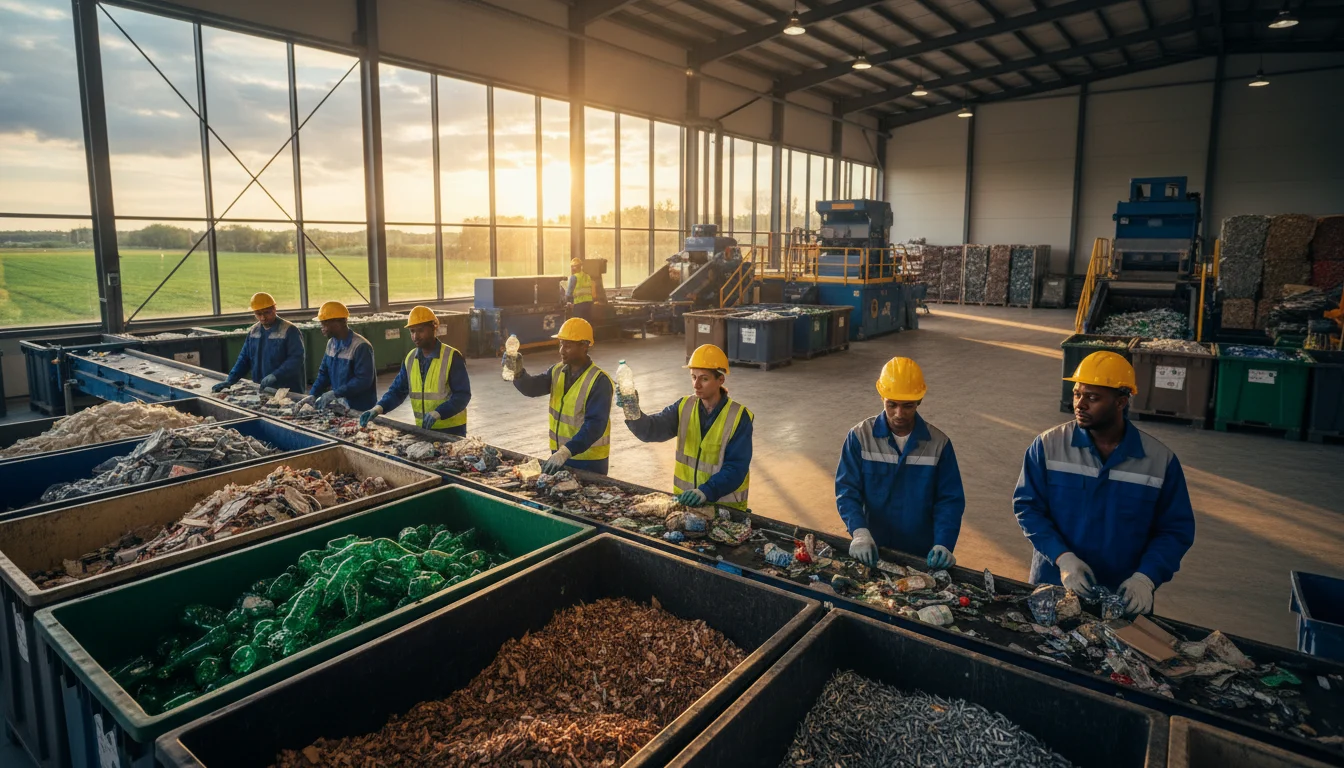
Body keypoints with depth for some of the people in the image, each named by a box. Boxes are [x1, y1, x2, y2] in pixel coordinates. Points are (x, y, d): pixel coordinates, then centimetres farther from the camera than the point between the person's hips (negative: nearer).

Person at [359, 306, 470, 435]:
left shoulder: (452, 357, -13)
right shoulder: (410, 358, 6)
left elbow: (463, 394, -17)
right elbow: (398, 390, 6)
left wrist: (438, 413, -30)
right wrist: (379, 407, -12)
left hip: (451, 429, -5)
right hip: (422, 429, 5)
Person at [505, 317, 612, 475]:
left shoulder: (599, 381, -20)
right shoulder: (558, 371, 4)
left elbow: (595, 425, -27)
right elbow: (532, 387, -6)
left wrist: (566, 451, -36)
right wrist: (517, 372, -26)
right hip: (559, 456, 7)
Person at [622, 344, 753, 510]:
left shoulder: (739, 417, -10)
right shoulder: (684, 407, 1)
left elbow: (736, 467, -14)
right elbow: (650, 430, -11)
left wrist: (706, 492, -27)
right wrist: (634, 413, -31)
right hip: (686, 498, 3)